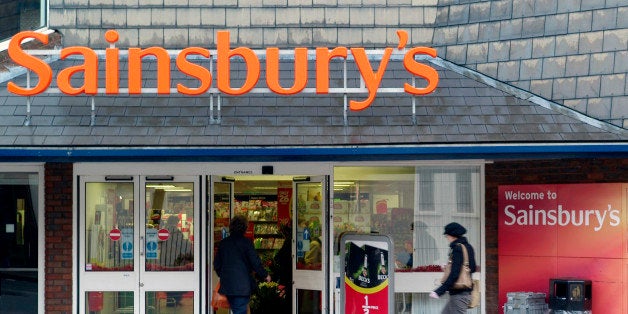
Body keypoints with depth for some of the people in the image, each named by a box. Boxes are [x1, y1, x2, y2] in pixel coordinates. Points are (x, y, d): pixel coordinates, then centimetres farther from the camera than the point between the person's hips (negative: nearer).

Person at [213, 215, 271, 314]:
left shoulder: (223, 243, 6)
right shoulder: (246, 242, -9)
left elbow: (217, 265, 11)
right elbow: (255, 262, -8)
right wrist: (265, 275, 6)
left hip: (227, 284, 5)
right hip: (242, 284, -5)